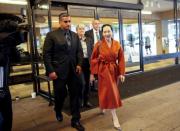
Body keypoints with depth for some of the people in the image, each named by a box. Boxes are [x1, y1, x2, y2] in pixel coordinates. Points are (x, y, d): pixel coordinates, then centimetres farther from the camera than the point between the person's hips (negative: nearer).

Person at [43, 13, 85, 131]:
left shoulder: (75, 35, 10)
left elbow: (79, 51, 11)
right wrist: (50, 71, -14)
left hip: (74, 71, 4)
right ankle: (58, 111, 44)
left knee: (75, 95, 6)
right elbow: (46, 54, -8)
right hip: (59, 71, -3)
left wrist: (79, 64, -5)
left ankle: (76, 120, 20)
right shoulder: (51, 35, -4)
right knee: (60, 94, 12)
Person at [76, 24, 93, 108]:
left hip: (88, 62, 5)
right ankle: (80, 100, 16)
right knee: (82, 82, -5)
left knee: (87, 82, 11)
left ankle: (86, 100, 25)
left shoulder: (89, 40, 12)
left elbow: (92, 52, 11)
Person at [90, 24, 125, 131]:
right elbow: (94, 60, -5)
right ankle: (115, 118, 3)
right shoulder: (99, 45, -9)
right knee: (111, 92, -5)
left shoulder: (117, 45, -2)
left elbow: (121, 60, 1)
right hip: (103, 70, -3)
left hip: (114, 70, 4)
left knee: (107, 91, 17)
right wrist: (92, 73, -6)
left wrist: (122, 73, -3)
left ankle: (103, 107, 47)